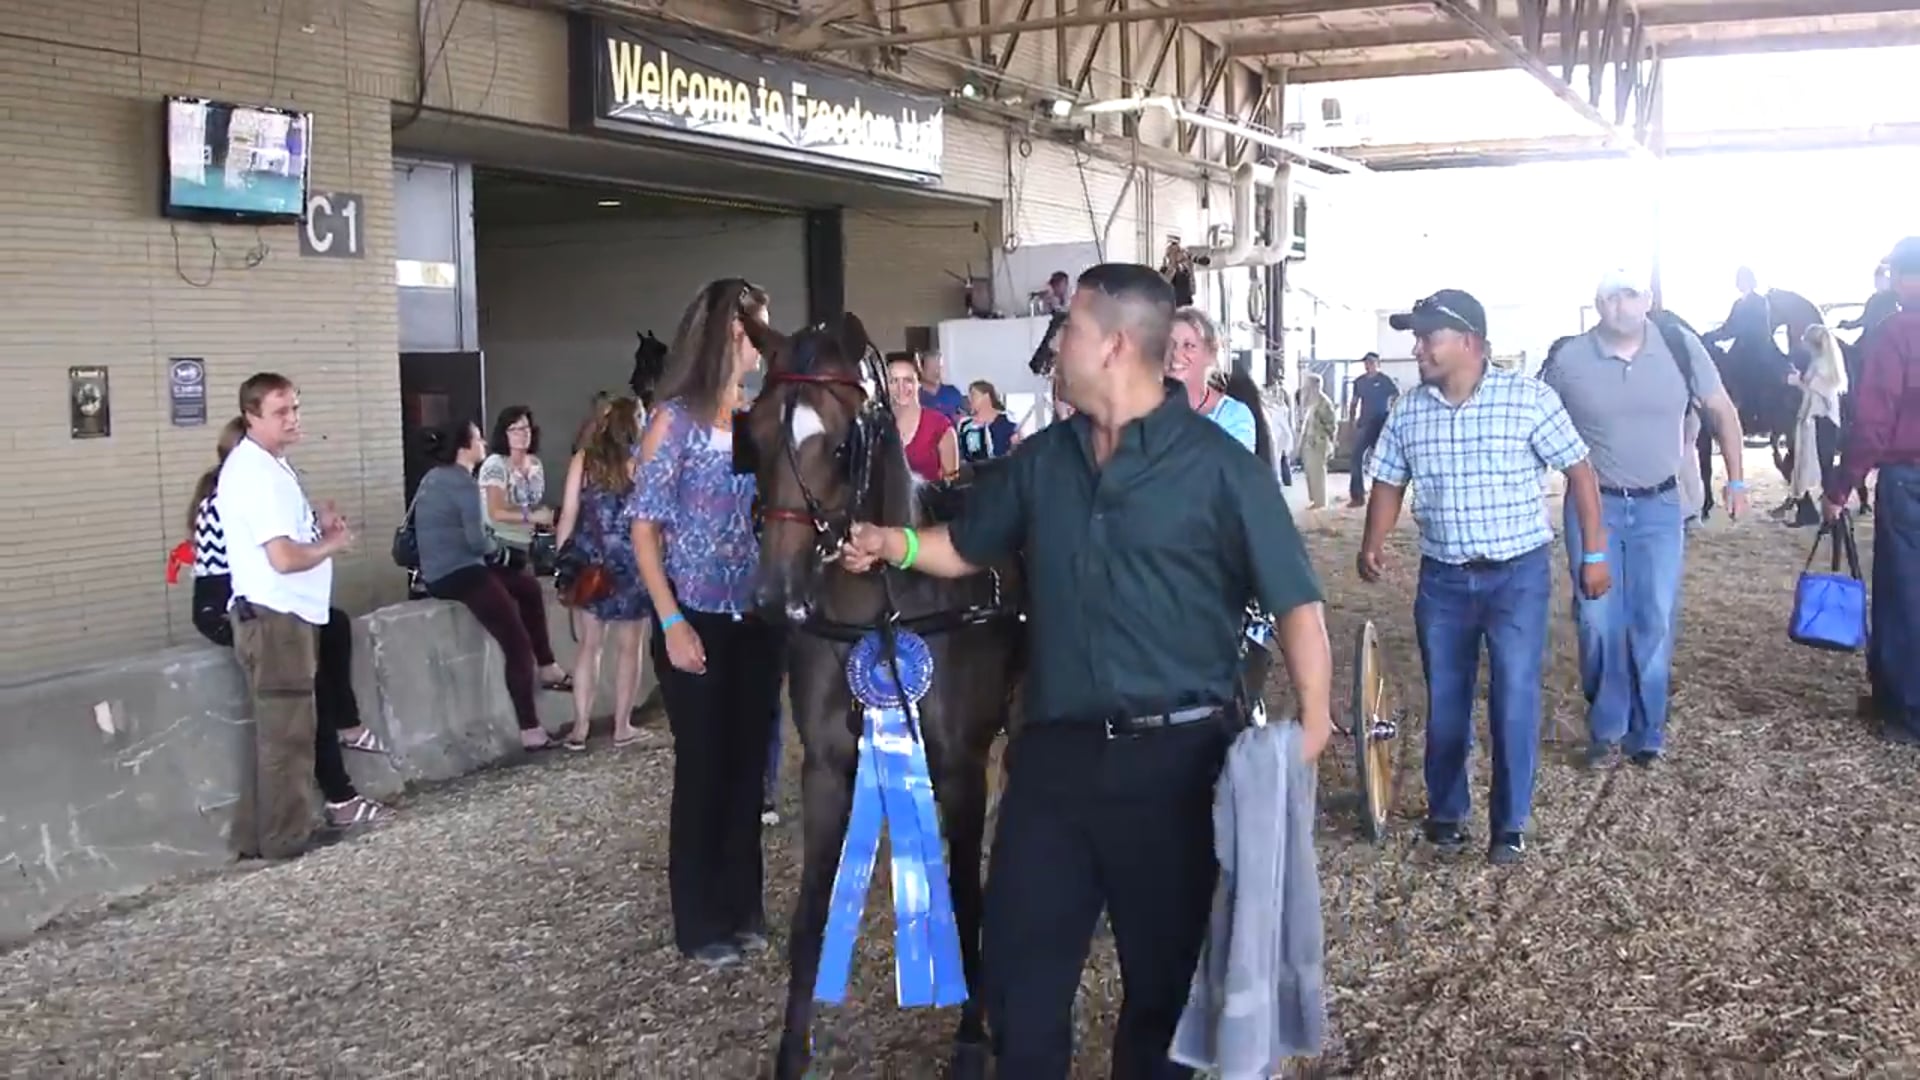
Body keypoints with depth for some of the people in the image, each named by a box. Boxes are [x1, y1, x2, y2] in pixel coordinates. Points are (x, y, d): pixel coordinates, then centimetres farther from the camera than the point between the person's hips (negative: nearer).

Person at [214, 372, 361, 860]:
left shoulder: (267, 465, 14)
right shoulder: (256, 473, -18)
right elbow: (284, 557, -25)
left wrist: (318, 523, 7)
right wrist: (332, 546, -8)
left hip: (280, 614, 11)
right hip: (274, 616, -11)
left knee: (275, 730, 16)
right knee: (288, 732, -2)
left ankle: (255, 836, 24)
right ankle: (286, 839, 7)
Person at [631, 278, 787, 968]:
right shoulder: (674, 420, -7)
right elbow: (645, 528, -7)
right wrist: (672, 623, -15)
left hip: (758, 619, 5)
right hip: (699, 620, -5)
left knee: (748, 764, 10)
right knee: (703, 768, 3)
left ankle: (742, 907, 24)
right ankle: (701, 923, 16)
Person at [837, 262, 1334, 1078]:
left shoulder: (1215, 464, -8)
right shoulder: (1042, 457, 8)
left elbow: (1294, 602, -9)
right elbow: (968, 548, 22)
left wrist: (1312, 722, -20)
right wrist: (894, 544, 5)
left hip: (1173, 755, -4)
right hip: (1054, 750, 5)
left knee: (1166, 973, 12)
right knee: (1018, 965, 13)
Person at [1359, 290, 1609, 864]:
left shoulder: (1529, 398, -11)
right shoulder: (1406, 412, 0)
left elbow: (1578, 470, -4)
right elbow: (1389, 484, 9)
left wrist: (1594, 552, -5)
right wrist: (1373, 544, -7)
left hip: (1518, 573, -3)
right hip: (1442, 578, 4)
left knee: (1514, 701, -5)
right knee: (1445, 700, 11)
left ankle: (1509, 823, 10)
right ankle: (1445, 811, 28)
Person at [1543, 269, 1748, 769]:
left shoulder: (1681, 348, -6)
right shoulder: (1569, 360, -7)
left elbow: (1721, 411, 6)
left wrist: (1736, 480, 6)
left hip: (1661, 506, 1)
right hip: (1594, 505, 0)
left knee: (1656, 624, 3)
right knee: (1598, 622, 1)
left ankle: (1647, 732, 17)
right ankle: (1605, 729, 16)